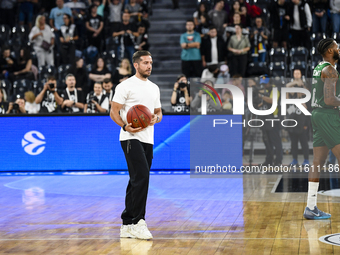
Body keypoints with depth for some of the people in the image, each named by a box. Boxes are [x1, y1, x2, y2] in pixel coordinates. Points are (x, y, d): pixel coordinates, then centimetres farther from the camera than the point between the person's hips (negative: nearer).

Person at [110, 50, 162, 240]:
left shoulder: (154, 88, 18)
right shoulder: (126, 86, -4)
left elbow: (158, 112, 24)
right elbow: (114, 112, -6)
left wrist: (156, 118, 0)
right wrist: (125, 126, -24)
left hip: (148, 140, 8)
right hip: (131, 138, -8)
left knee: (137, 181, 9)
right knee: (142, 177, -19)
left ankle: (127, 224, 15)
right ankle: (137, 221, -14)